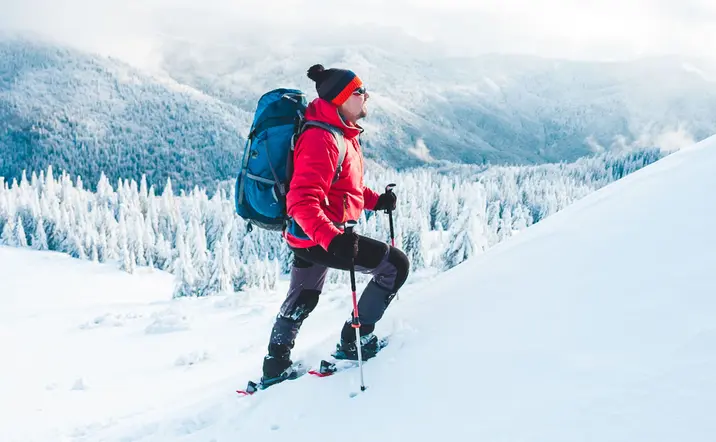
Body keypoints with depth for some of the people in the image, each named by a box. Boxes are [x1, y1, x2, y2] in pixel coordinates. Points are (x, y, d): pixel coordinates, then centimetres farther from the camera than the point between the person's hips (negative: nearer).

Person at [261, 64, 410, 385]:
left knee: (301, 300, 26)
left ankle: (276, 365, 40)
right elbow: (302, 202, -31)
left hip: (310, 234, 11)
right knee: (396, 265, -6)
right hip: (317, 235, -11)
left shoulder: (341, 134, 9)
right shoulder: (321, 140, -24)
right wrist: (332, 238, -43)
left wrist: (376, 200, 12)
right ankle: (355, 341, 5)